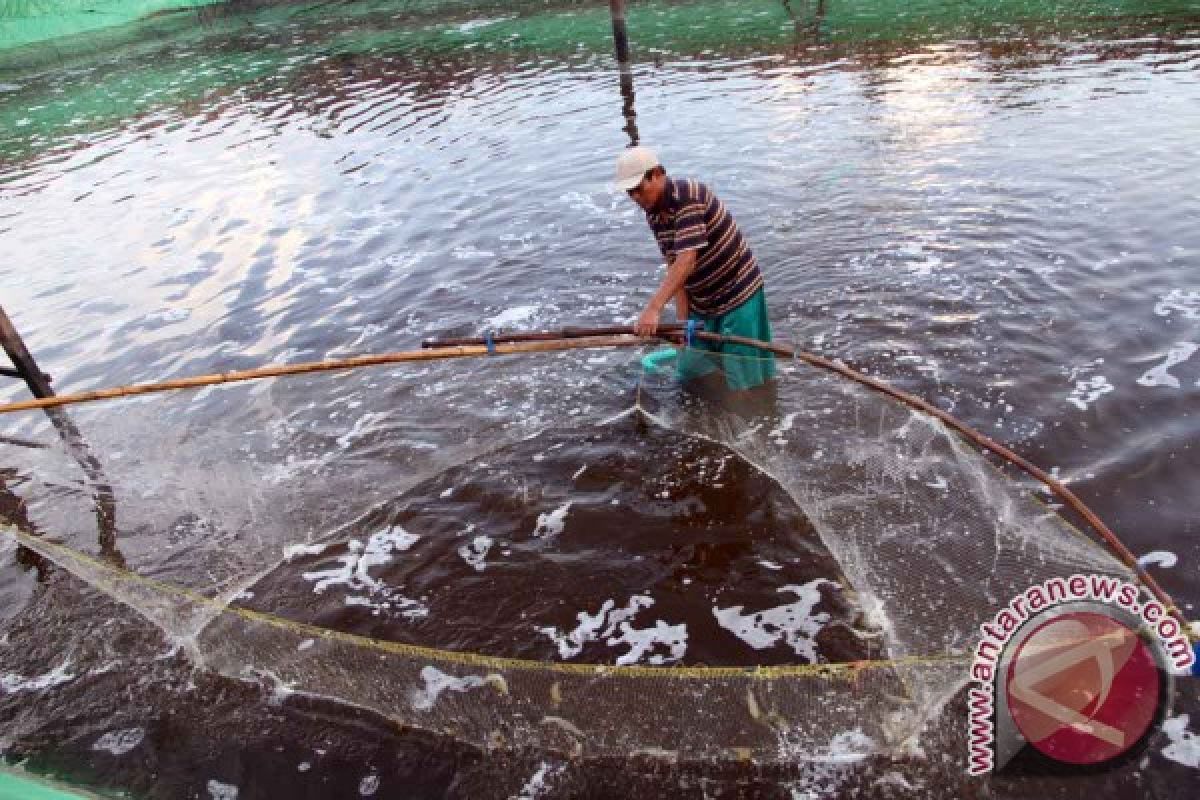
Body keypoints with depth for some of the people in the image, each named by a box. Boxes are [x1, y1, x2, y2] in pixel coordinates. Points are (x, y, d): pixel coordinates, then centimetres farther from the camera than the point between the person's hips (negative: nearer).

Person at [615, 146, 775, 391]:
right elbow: (674, 268, 3)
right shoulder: (653, 214, 2)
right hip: (701, 304, 8)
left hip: (738, 295, -8)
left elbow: (686, 261, -33)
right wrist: (682, 321, -5)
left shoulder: (687, 195, -23)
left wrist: (654, 309, -40)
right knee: (690, 373, 16)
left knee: (745, 383, -2)